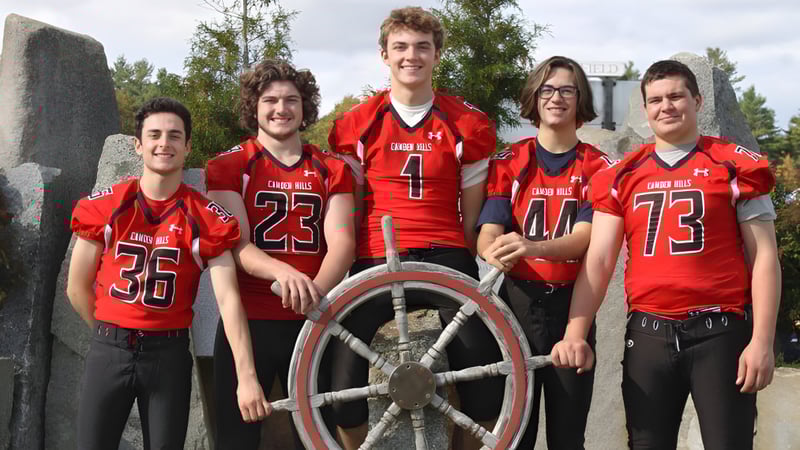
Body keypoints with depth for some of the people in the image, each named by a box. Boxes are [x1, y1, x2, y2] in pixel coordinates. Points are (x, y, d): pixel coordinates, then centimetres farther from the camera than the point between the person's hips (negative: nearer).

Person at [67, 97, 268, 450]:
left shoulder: (208, 219, -5)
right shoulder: (104, 206, -2)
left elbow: (228, 298, -12)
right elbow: (77, 288, 7)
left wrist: (247, 377, -19)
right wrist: (111, 337, 10)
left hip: (169, 354, 0)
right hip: (107, 351, 1)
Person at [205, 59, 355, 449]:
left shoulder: (332, 170, 10)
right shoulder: (227, 167, 5)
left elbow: (342, 242, -3)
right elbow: (236, 243, -8)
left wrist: (316, 289, -24)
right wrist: (282, 272, -29)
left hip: (312, 322, 2)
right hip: (248, 320, -2)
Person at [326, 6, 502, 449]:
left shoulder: (466, 124, 9)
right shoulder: (358, 124, 10)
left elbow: (471, 212, 13)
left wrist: (462, 269, 7)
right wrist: (342, 267, 6)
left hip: (445, 258, 0)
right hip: (375, 262, 0)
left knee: (487, 387, -12)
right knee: (342, 391, -12)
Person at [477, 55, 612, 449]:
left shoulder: (598, 167, 4)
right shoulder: (507, 164, 6)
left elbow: (583, 237, -11)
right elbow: (488, 232, -5)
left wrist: (530, 247, -31)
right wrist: (495, 252, -30)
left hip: (572, 305, 0)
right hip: (516, 302, 0)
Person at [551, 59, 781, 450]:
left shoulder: (735, 166, 1)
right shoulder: (622, 176, 9)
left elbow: (763, 257, -1)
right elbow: (598, 261, 4)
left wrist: (762, 341, -10)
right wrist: (575, 333, -9)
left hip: (720, 333, -3)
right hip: (648, 336, 3)